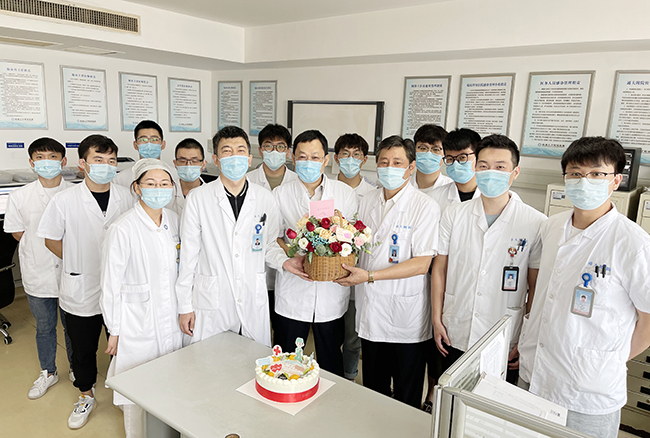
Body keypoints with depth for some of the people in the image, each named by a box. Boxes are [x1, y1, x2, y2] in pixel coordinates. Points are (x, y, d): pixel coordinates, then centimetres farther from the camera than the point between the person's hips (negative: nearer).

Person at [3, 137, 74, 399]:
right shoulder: (19, 197, -4)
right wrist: (44, 242, -8)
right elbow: (19, 233, 2)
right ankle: (48, 372, 39)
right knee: (44, 327, 18)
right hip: (38, 275, 1)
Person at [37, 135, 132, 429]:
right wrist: (80, 263, 1)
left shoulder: (126, 197, -4)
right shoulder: (64, 200, -10)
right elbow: (52, 240, 2)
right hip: (80, 289, -1)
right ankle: (86, 396, 40)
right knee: (83, 349, 16)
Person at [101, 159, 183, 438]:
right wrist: (114, 332, -6)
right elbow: (111, 285, -11)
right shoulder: (122, 230, -18)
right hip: (138, 324, -5)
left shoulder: (174, 220, 1)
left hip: (171, 320, 5)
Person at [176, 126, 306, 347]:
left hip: (254, 303, 2)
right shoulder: (198, 198, -4)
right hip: (211, 304, -2)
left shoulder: (265, 198, 2)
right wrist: (185, 306, 0)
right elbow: (188, 254, -1)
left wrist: (283, 261, -9)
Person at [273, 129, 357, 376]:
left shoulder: (345, 193, 3)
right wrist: (293, 256, -14)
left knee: (331, 362, 14)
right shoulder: (280, 194, 3)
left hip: (331, 295, 0)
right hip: (292, 293, 0)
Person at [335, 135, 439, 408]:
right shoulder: (367, 202, 6)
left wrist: (370, 276, -23)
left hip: (406, 315, -5)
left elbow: (422, 263, -18)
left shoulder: (425, 207, -12)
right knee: (373, 388, 21)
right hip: (370, 308, 5)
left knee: (407, 395, 13)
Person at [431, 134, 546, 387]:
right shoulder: (453, 215, -1)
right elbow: (439, 270, 5)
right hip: (455, 337, 2)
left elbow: (536, 288, -4)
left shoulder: (536, 224, -8)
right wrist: (436, 320, 4)